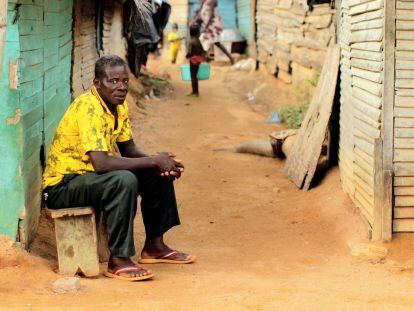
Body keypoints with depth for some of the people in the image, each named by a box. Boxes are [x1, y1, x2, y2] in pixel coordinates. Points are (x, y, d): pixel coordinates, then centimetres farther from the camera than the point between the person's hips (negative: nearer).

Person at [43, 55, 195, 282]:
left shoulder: (119, 105, 3)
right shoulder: (88, 108, -26)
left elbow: (129, 148, 11)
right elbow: (101, 163, -35)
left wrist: (161, 162, -10)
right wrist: (154, 161, -28)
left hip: (90, 175, 10)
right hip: (62, 185, -10)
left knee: (159, 174, 7)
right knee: (123, 180, -35)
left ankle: (154, 246, 17)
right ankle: (118, 261, -25)